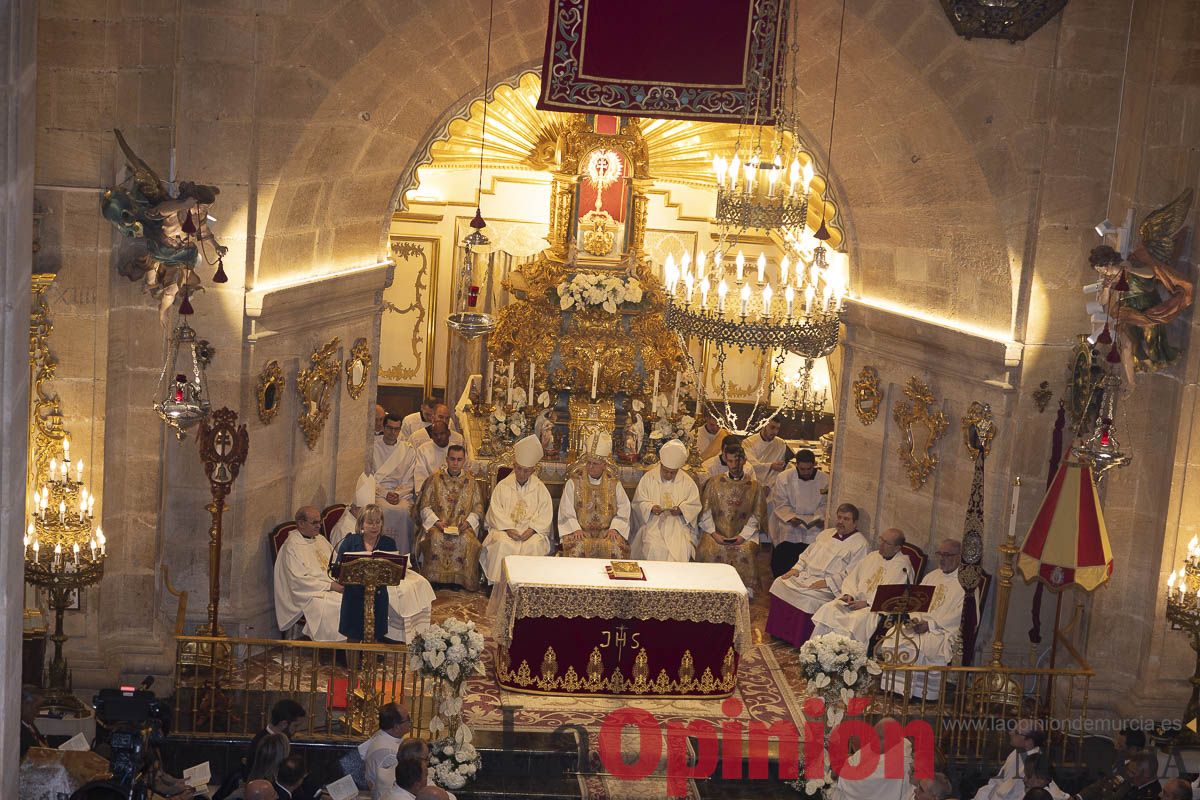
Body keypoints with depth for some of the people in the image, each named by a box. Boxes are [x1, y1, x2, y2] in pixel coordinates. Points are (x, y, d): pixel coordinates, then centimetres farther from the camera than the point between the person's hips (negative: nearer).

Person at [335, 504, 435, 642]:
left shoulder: (389, 543, 5)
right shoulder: (350, 541, 4)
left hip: (378, 598, 1)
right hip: (354, 598, 0)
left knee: (374, 640, 1)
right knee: (353, 639, 0)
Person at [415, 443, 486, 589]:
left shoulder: (471, 482, 11)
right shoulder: (435, 479, 8)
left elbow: (478, 508, 8)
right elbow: (425, 506, 4)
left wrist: (467, 522, -11)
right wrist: (436, 521, -12)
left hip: (463, 525, 1)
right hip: (437, 524, -1)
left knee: (466, 540, -32)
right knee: (436, 538, -34)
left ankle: (460, 580, -19)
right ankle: (434, 579, -22)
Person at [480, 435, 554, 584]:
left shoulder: (540, 488, 7)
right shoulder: (503, 486, 7)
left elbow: (545, 515, 1)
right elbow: (496, 512, 0)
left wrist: (531, 530, -15)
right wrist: (508, 529, -15)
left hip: (532, 531, 0)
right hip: (505, 529, 0)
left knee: (534, 545, -32)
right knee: (502, 544, -31)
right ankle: (499, 582, -22)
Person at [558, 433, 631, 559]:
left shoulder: (614, 483, 8)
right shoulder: (574, 482, 4)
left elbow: (623, 509, 7)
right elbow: (566, 511, 1)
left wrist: (614, 528, -7)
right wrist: (576, 529, -12)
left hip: (607, 530, 1)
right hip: (580, 531, -1)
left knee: (616, 547, -27)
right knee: (577, 547, -31)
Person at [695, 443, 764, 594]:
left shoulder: (754, 486, 8)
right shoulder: (714, 483, 9)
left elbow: (756, 516, 4)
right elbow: (705, 511, 4)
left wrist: (743, 535, -11)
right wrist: (713, 533, -10)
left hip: (744, 533, -1)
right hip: (717, 532, 1)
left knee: (746, 551, -32)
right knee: (710, 549, -30)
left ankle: (746, 589, -17)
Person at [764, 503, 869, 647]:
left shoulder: (860, 544, -6)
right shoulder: (827, 533, 19)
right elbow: (808, 553, 23)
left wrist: (827, 582, -22)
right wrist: (797, 568, 5)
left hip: (830, 586, -7)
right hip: (805, 575, 8)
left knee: (809, 599, -33)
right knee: (780, 583, -9)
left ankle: (801, 640, -16)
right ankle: (779, 631, -1)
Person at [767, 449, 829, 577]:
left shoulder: (825, 480, 2)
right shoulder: (784, 478, -1)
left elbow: (824, 505, 5)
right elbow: (781, 504, -2)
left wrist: (820, 518, -15)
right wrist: (790, 518, -18)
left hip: (814, 526, 1)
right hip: (789, 524, -1)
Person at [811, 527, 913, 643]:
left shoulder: (903, 565, -2)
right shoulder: (872, 556, 19)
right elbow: (852, 577, 20)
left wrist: (867, 603, -17)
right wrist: (849, 594, -1)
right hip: (855, 599, 6)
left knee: (856, 620, -35)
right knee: (827, 610, -20)